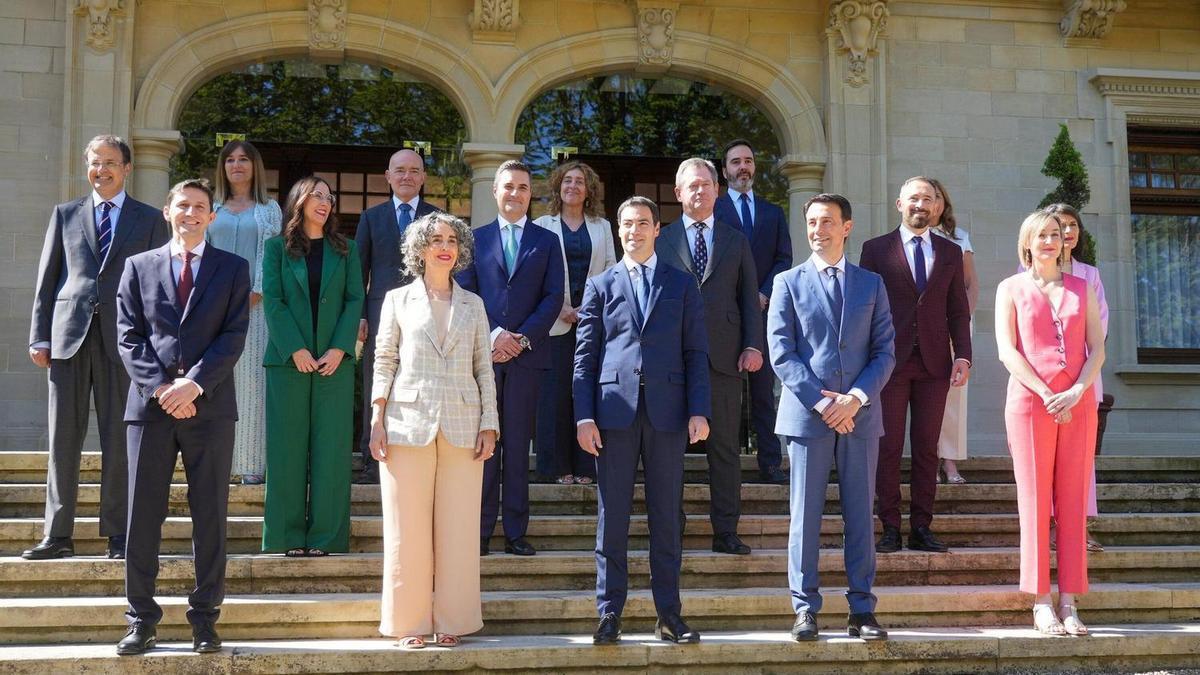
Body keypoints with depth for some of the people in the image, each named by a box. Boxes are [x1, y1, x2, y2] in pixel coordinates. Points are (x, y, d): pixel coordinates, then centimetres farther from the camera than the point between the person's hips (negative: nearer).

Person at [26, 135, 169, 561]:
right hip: (68, 337, 2)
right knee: (63, 438, 2)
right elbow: (46, 280, 11)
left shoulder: (150, 220, 9)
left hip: (122, 339, -2)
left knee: (119, 441, 1)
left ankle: (118, 535, 8)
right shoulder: (65, 215, 14)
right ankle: (57, 534, 7)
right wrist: (40, 336, 3)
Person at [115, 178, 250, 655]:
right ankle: (141, 620, 9)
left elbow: (234, 336, 0)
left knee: (210, 516, 2)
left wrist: (194, 384, -13)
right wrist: (161, 388, -10)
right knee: (143, 515, 2)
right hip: (150, 403, 1)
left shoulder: (233, 268, 10)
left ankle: (205, 619, 9)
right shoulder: (139, 267, 13)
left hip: (210, 405, -1)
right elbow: (129, 337, 4)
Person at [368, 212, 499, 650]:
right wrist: (377, 421, -3)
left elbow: (485, 368, 10)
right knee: (407, 527, 0)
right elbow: (384, 362, 6)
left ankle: (451, 621, 10)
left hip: (462, 425, 1)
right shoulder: (398, 300, 8)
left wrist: (489, 426, 1)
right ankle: (411, 622, 8)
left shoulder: (473, 305, 12)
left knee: (457, 527, 2)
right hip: (408, 423, -1)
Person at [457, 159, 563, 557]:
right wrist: (492, 336, -9)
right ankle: (481, 530, 4)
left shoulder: (546, 241, 12)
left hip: (526, 353, 0)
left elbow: (554, 297, 4)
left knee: (518, 443, 2)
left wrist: (522, 338, -9)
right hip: (483, 353, 0)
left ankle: (515, 532, 6)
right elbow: (464, 293, 5)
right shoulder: (476, 239, 12)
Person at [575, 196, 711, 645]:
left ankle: (668, 614, 11)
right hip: (615, 412, 0)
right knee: (612, 516, 2)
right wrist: (584, 415, -2)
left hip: (667, 411, 0)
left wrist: (699, 410, -3)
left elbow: (696, 353, 7)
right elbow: (585, 355, 7)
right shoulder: (600, 285, 11)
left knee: (666, 516, 5)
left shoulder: (682, 285, 11)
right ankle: (609, 612, 9)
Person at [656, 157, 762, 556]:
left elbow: (749, 298, 11)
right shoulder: (661, 241, 10)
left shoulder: (736, 241, 15)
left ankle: (726, 533, 7)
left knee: (725, 447, 2)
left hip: (723, 357, 1)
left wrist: (753, 345, -2)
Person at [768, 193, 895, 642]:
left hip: (860, 415, 2)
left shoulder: (871, 284, 12)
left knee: (860, 515, 4)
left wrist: (856, 397, -9)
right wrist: (819, 402, -11)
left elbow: (885, 351, 6)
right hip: (807, 414, -1)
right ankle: (805, 609, 8)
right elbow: (781, 352, -1)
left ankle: (862, 610, 10)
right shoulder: (789, 282, 6)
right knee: (805, 516, 1)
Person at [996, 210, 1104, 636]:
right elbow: (1007, 350, -2)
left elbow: (1097, 349, 8)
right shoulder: (1011, 289, 7)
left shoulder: (1082, 289, 14)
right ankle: (1041, 605, -2)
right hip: (1030, 402, -2)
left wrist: (1077, 391, -9)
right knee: (1034, 500, -4)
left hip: (1078, 404, 3)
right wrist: (1046, 395, -12)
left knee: (1073, 503, 1)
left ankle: (1069, 604, 3)